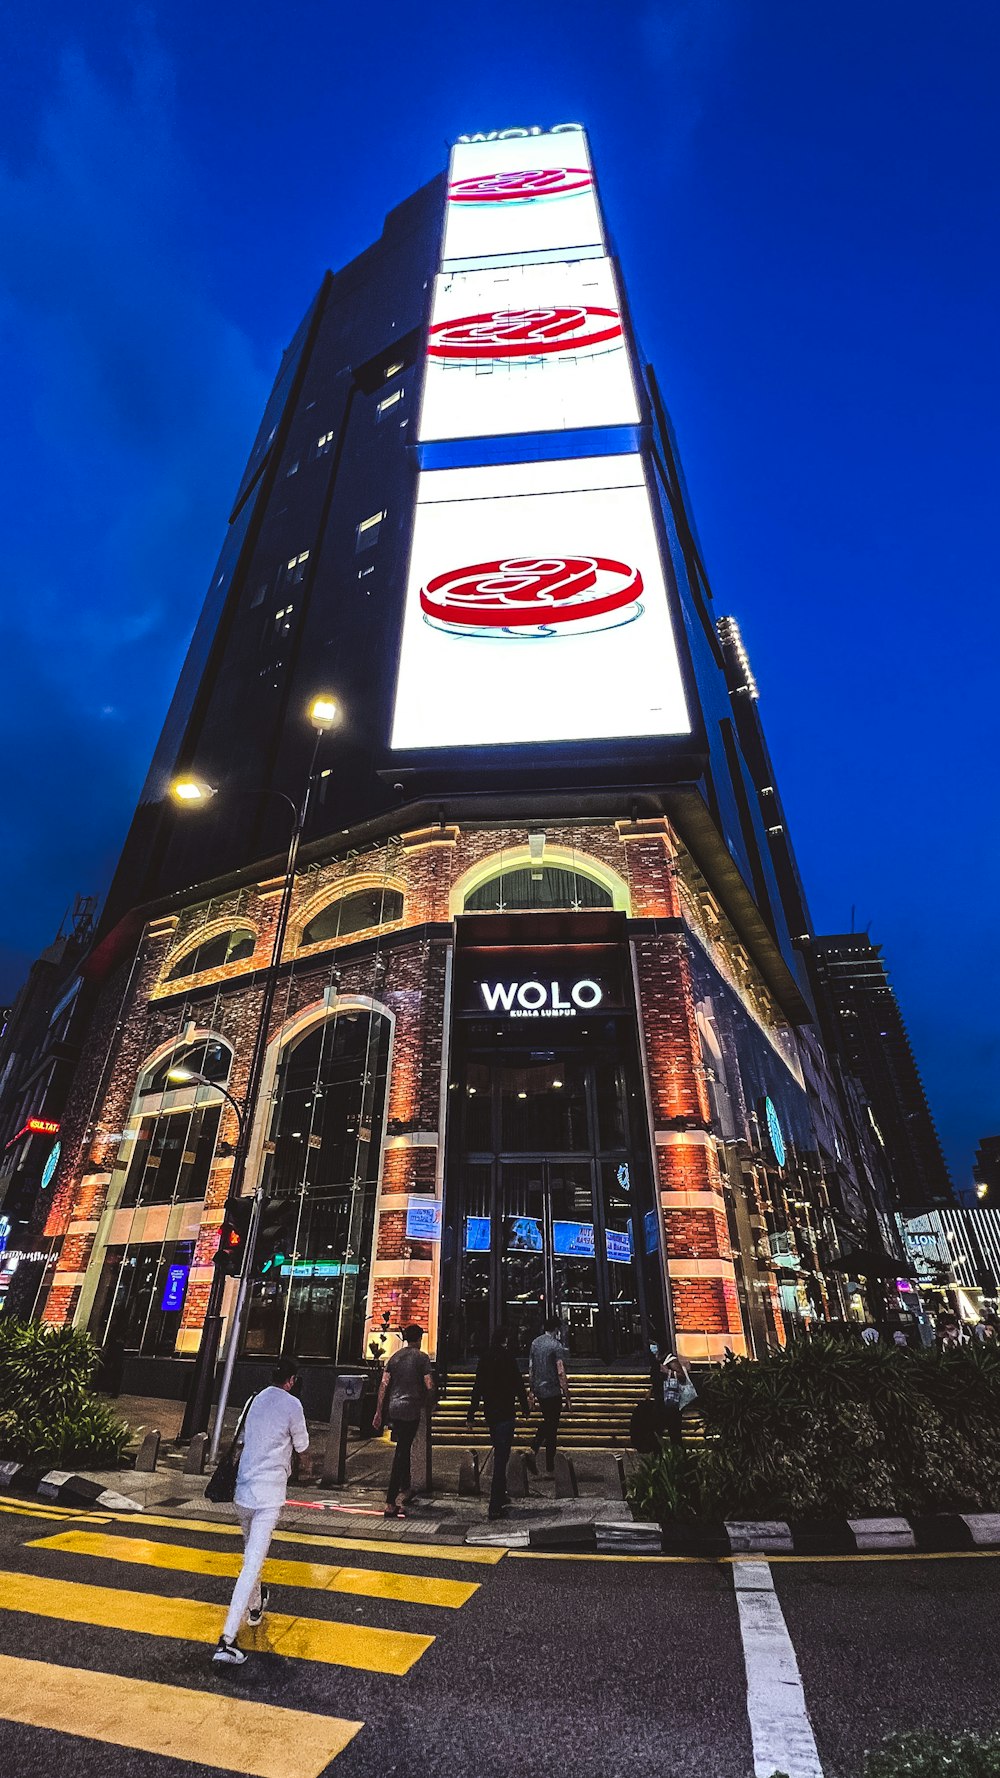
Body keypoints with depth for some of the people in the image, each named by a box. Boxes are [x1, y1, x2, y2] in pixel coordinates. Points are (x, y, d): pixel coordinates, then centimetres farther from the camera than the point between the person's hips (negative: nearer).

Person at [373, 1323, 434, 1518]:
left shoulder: (395, 1356, 8)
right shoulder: (421, 1357, -7)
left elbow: (384, 1384, 4)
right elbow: (429, 1386, -11)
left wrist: (379, 1412, 7)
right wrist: (427, 1405, 8)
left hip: (394, 1409, 5)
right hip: (411, 1409, -5)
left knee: (403, 1449, 23)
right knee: (402, 1453, -1)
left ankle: (405, 1489, 37)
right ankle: (390, 1503, -3)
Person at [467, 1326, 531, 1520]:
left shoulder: (484, 1360, 1)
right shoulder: (509, 1359, -15)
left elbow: (477, 1389, 5)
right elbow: (519, 1386, -10)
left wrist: (471, 1415, 10)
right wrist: (525, 1409, 5)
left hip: (490, 1413, 6)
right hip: (505, 1414, -6)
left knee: (499, 1454, 23)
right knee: (501, 1458, 0)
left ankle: (501, 1495, 36)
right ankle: (495, 1506, -1)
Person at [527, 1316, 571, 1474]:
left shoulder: (535, 1342, 4)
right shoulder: (556, 1345, -16)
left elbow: (530, 1368, 10)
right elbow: (561, 1373, -20)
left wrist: (531, 1390, 19)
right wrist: (567, 1398, -13)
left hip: (538, 1390, 6)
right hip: (552, 1391, -6)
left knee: (546, 1420, 25)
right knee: (552, 1428, 8)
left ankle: (534, 1448, 10)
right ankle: (550, 1467, 18)